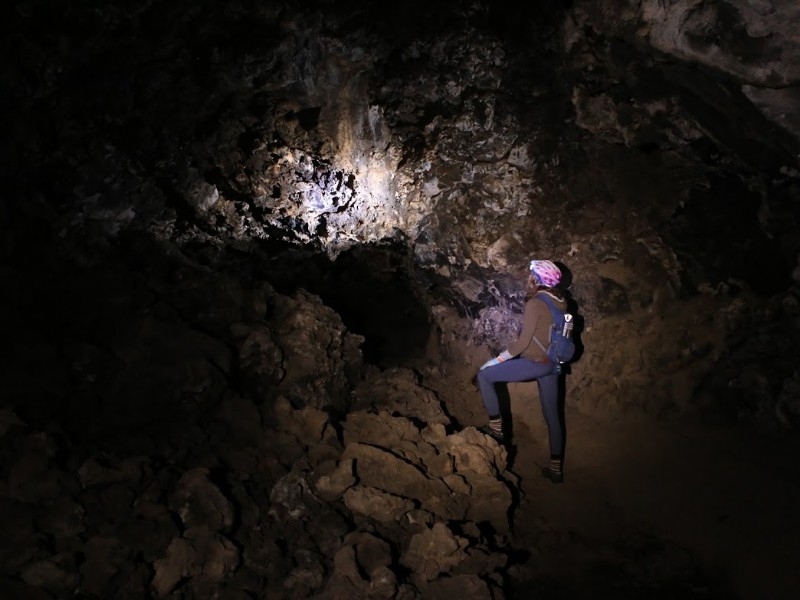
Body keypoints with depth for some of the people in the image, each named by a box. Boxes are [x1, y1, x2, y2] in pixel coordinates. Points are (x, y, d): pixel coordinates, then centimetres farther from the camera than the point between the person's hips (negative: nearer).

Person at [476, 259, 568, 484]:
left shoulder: (535, 304, -18)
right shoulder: (559, 301, 5)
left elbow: (523, 341, -18)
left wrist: (499, 359, -10)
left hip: (536, 363, -8)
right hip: (552, 364, 8)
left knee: (484, 375, 3)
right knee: (552, 415, 15)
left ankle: (496, 428, 6)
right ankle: (556, 469, 23)